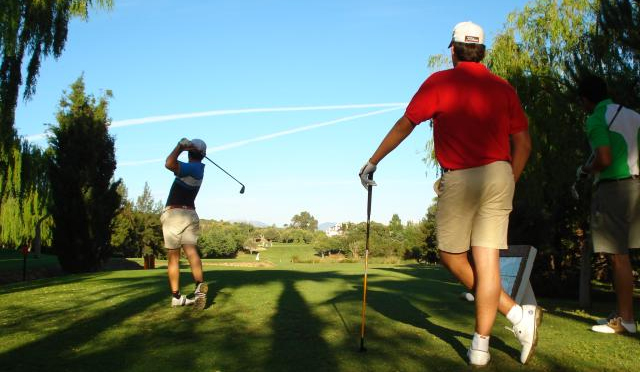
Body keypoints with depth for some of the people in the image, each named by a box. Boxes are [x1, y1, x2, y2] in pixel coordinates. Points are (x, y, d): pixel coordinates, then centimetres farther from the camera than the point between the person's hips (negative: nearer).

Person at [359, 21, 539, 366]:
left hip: (460, 180, -4)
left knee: (451, 257, 11)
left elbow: (403, 126, 1)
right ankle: (480, 345, 7)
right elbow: (523, 143, 10)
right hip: (499, 176, 5)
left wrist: (372, 162, 10)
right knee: (487, 261, 4)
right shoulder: (503, 87, 11)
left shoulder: (440, 82, 0)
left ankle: (517, 314, 8)